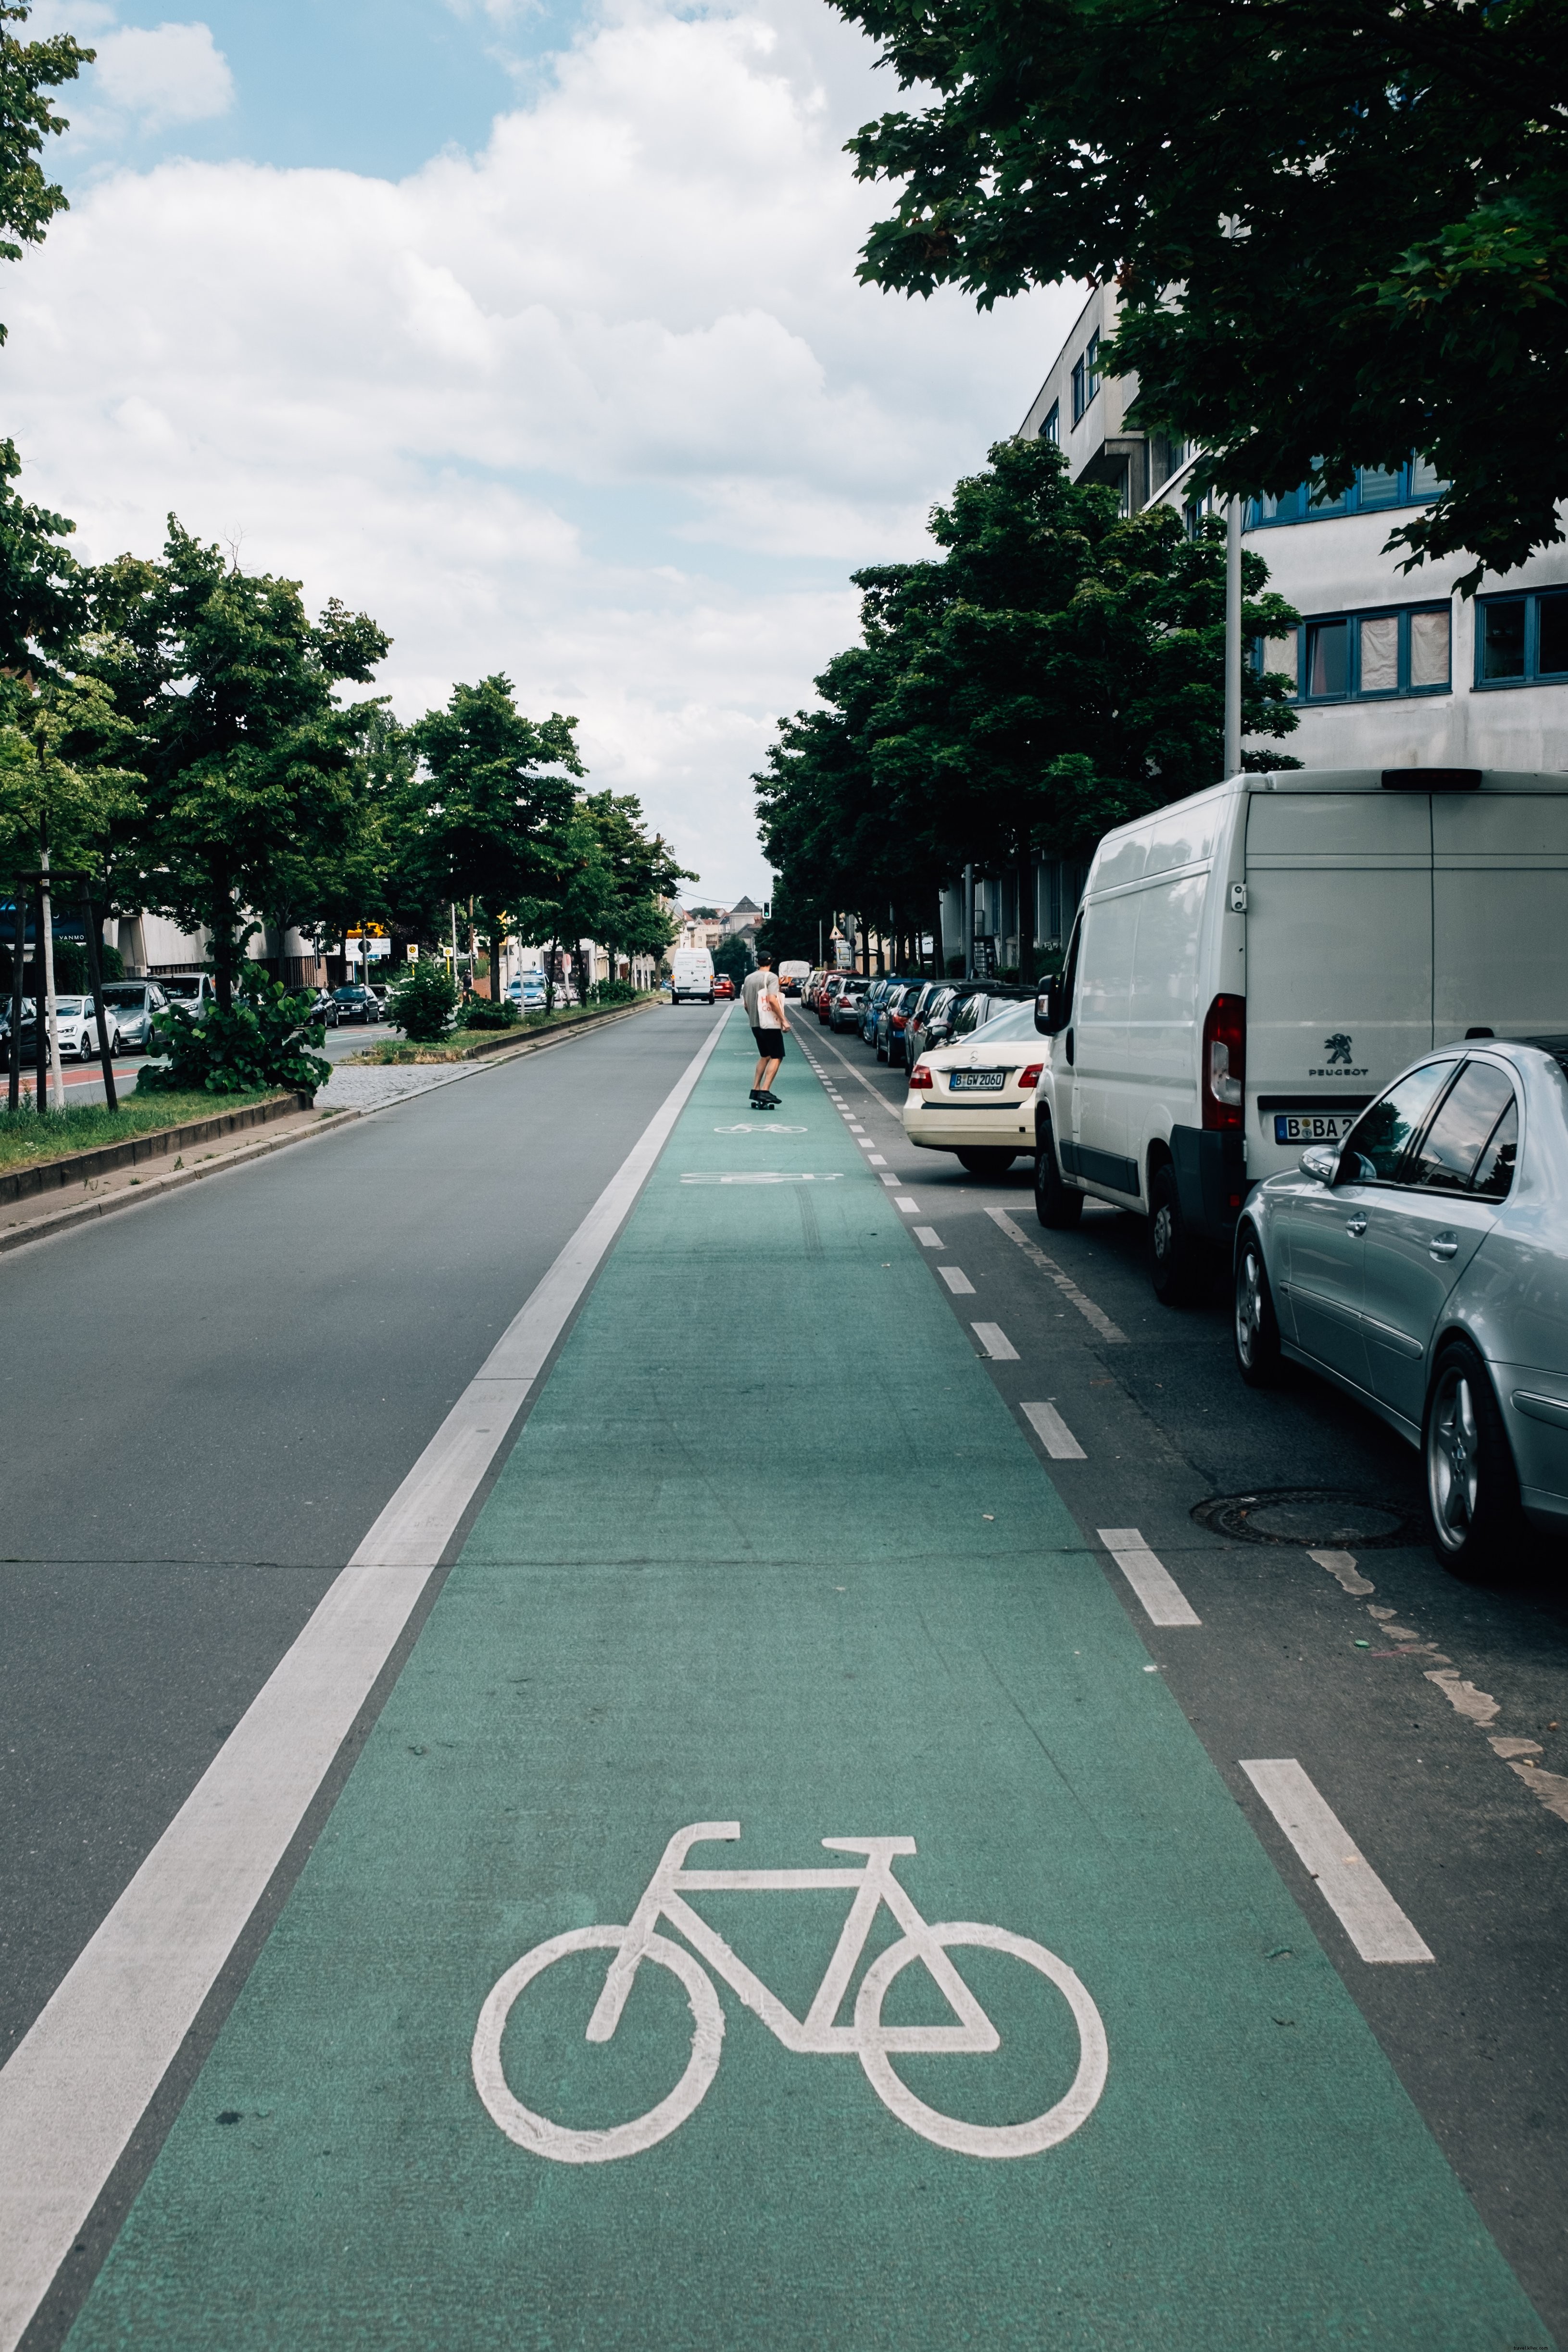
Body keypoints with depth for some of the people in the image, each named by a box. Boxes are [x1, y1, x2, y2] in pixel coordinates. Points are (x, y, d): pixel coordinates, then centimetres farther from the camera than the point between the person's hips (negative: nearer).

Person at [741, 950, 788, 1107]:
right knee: (776, 1057, -3)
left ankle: (755, 1089, 15)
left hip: (755, 1024, 7)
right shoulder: (771, 977, -10)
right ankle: (765, 1091, -14)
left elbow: (746, 1004, 15)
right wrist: (783, 1020, -17)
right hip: (770, 1024, -7)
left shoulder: (749, 978, 11)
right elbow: (772, 1000, -22)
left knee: (765, 1056, 19)